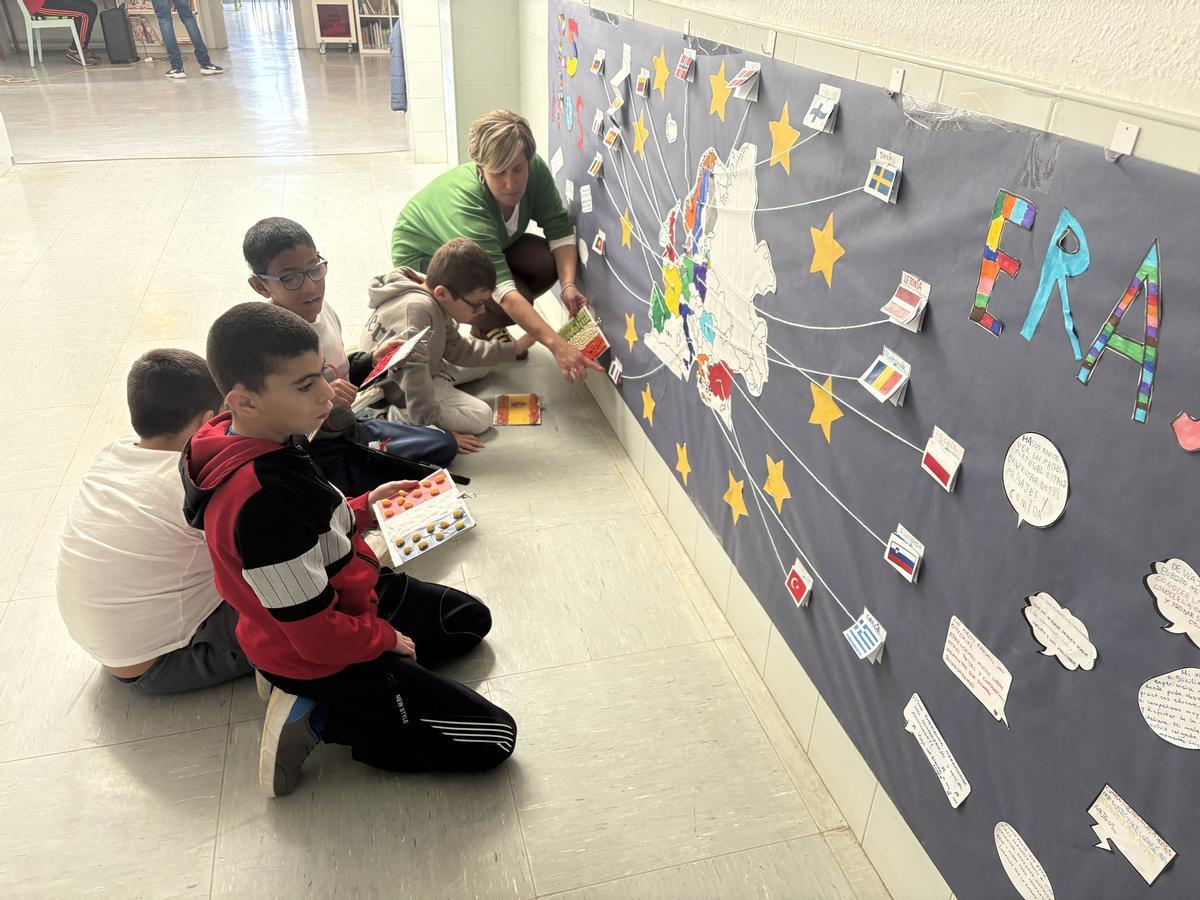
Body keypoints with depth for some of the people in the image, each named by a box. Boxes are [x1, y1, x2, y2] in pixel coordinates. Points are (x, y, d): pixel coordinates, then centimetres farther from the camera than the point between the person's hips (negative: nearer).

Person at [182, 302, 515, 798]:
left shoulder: (243, 441, -7)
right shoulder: (263, 500, -37)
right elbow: (319, 636, -28)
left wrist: (364, 507, 0)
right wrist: (387, 639, -10)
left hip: (344, 599, 9)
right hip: (327, 659, -9)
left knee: (470, 618, 26)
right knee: (495, 737, -6)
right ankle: (317, 719, -2)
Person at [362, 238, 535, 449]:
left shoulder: (437, 303, -3)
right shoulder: (417, 308, -34)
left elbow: (457, 350, 10)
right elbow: (413, 374, -38)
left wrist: (515, 348, 7)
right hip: (399, 394, -10)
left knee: (481, 365, 19)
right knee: (480, 417, -16)